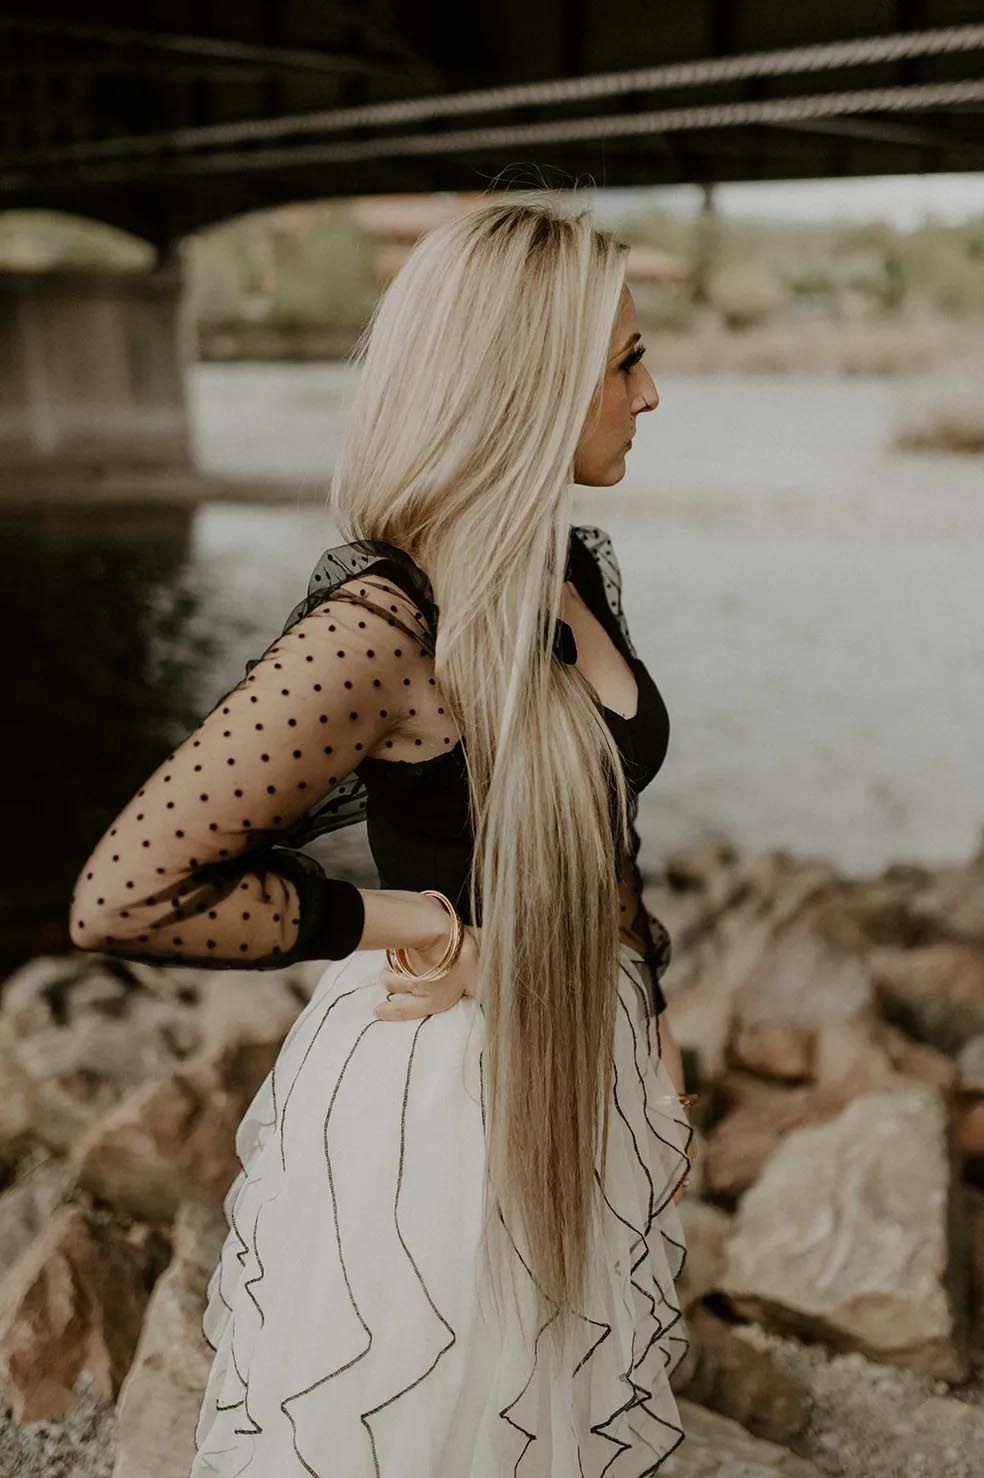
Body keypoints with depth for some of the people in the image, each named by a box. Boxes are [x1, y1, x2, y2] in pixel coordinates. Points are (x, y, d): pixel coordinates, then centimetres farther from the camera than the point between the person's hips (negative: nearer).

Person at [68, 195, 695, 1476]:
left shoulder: (578, 571, 0)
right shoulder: (385, 623, -26)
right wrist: (381, 920, -18)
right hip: (436, 1095, -7)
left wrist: (651, 1030, 14)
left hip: (586, 1074, 8)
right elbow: (123, 897, -28)